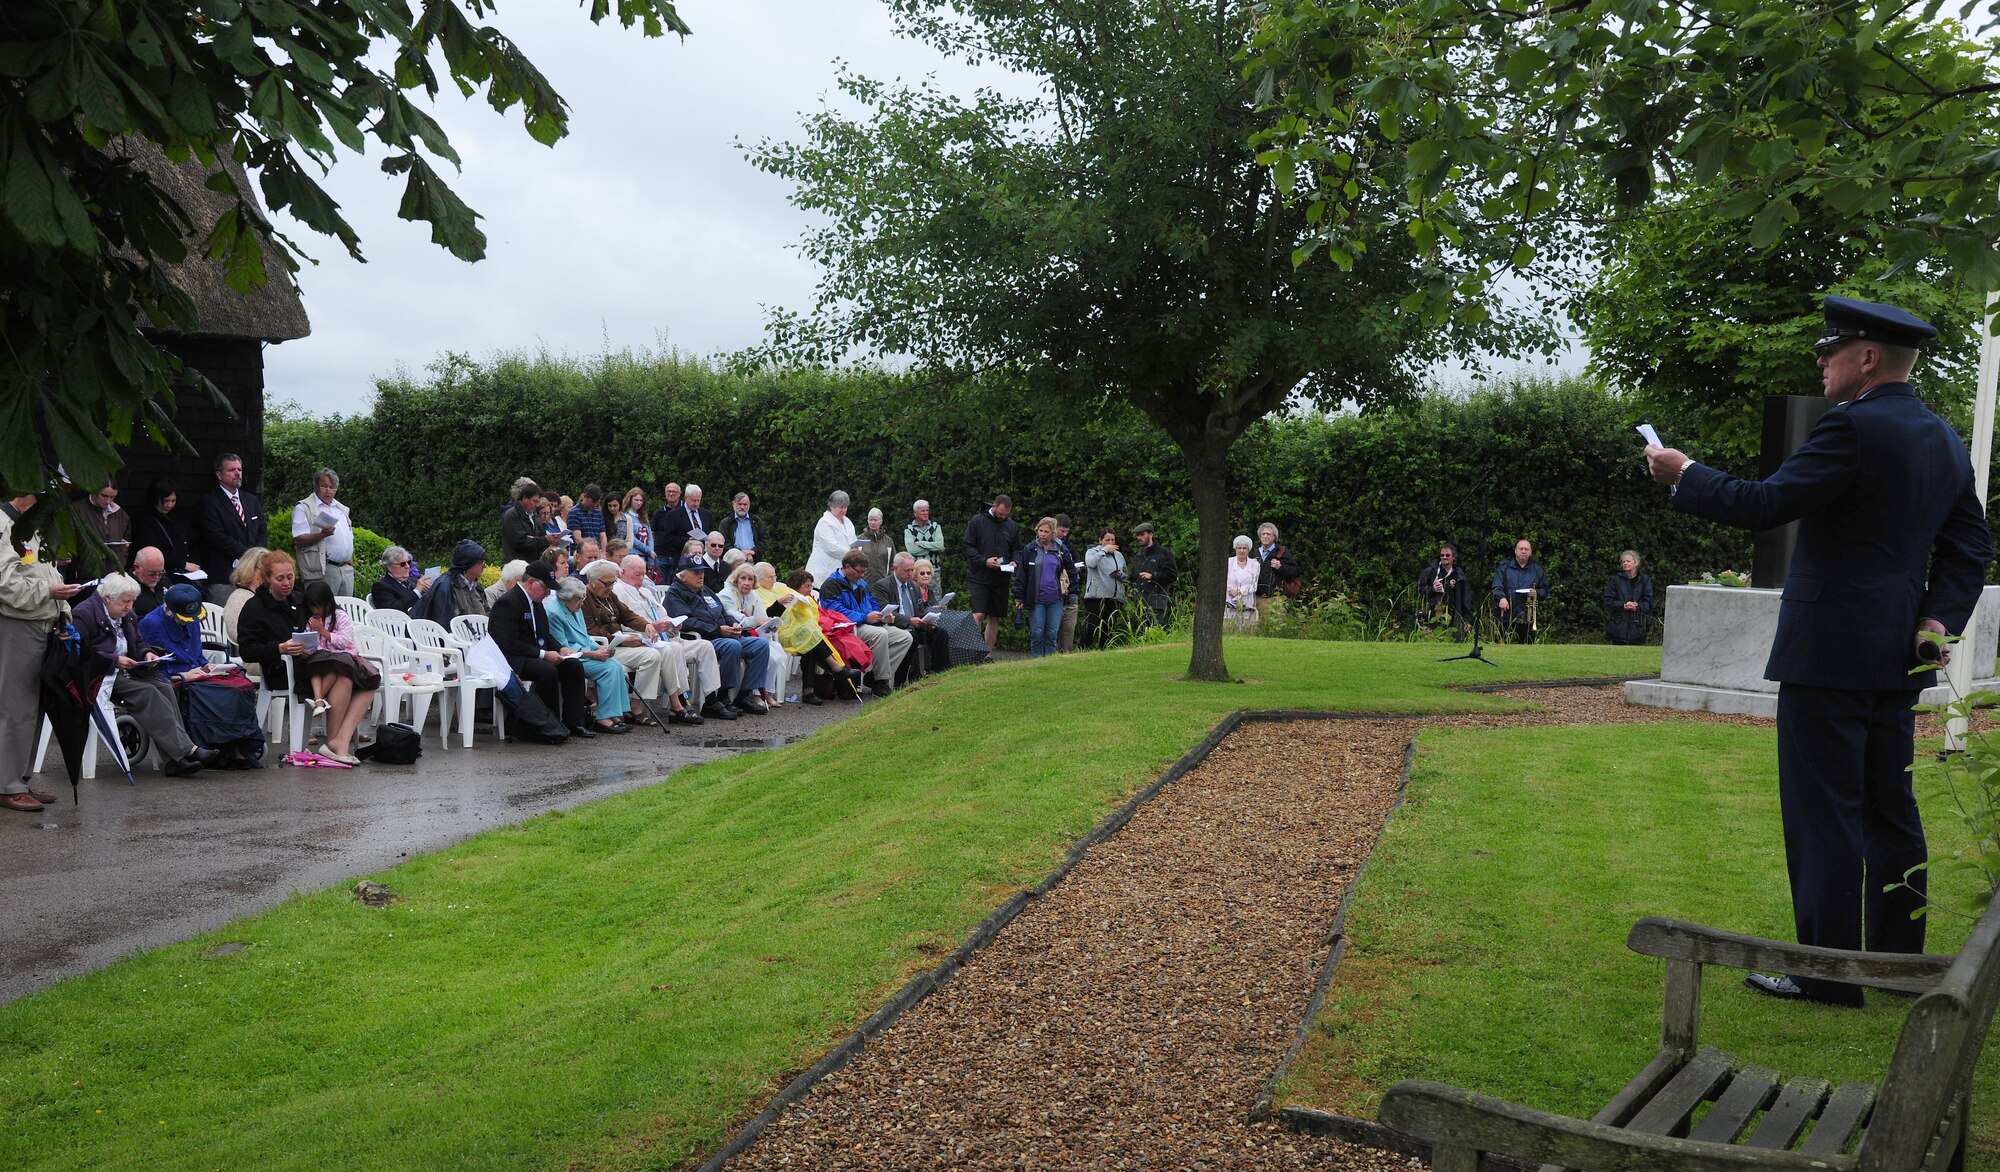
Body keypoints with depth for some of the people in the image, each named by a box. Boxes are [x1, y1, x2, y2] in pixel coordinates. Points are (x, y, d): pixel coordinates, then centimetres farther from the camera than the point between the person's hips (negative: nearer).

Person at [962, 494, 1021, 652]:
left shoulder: (1012, 527, 11)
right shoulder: (977, 522, -2)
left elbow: (1017, 550, 18)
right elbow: (968, 547, -5)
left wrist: (1014, 561, -5)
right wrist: (984, 561, -18)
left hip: (1001, 579, 5)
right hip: (980, 578, -4)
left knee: (994, 618, 8)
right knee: (978, 615, -14)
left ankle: (988, 654, 15)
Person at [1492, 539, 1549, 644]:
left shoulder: (1537, 569, 14)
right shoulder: (1504, 567, 8)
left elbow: (1545, 591, 17)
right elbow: (1496, 587, -3)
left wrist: (1536, 593, -5)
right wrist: (1501, 597, -22)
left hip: (1528, 619, 2)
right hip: (1506, 618, -1)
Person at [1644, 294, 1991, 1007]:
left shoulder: (1855, 428, -15)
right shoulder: (1945, 441, 13)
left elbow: (1763, 505, -17)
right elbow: (1970, 546, 13)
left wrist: (1683, 474, -4)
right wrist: (1939, 621, 6)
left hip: (1828, 653, -9)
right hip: (1897, 654, 9)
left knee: (1824, 814, -3)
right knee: (1889, 807, 17)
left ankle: (1828, 972, 3)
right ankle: (1898, 956, 27)